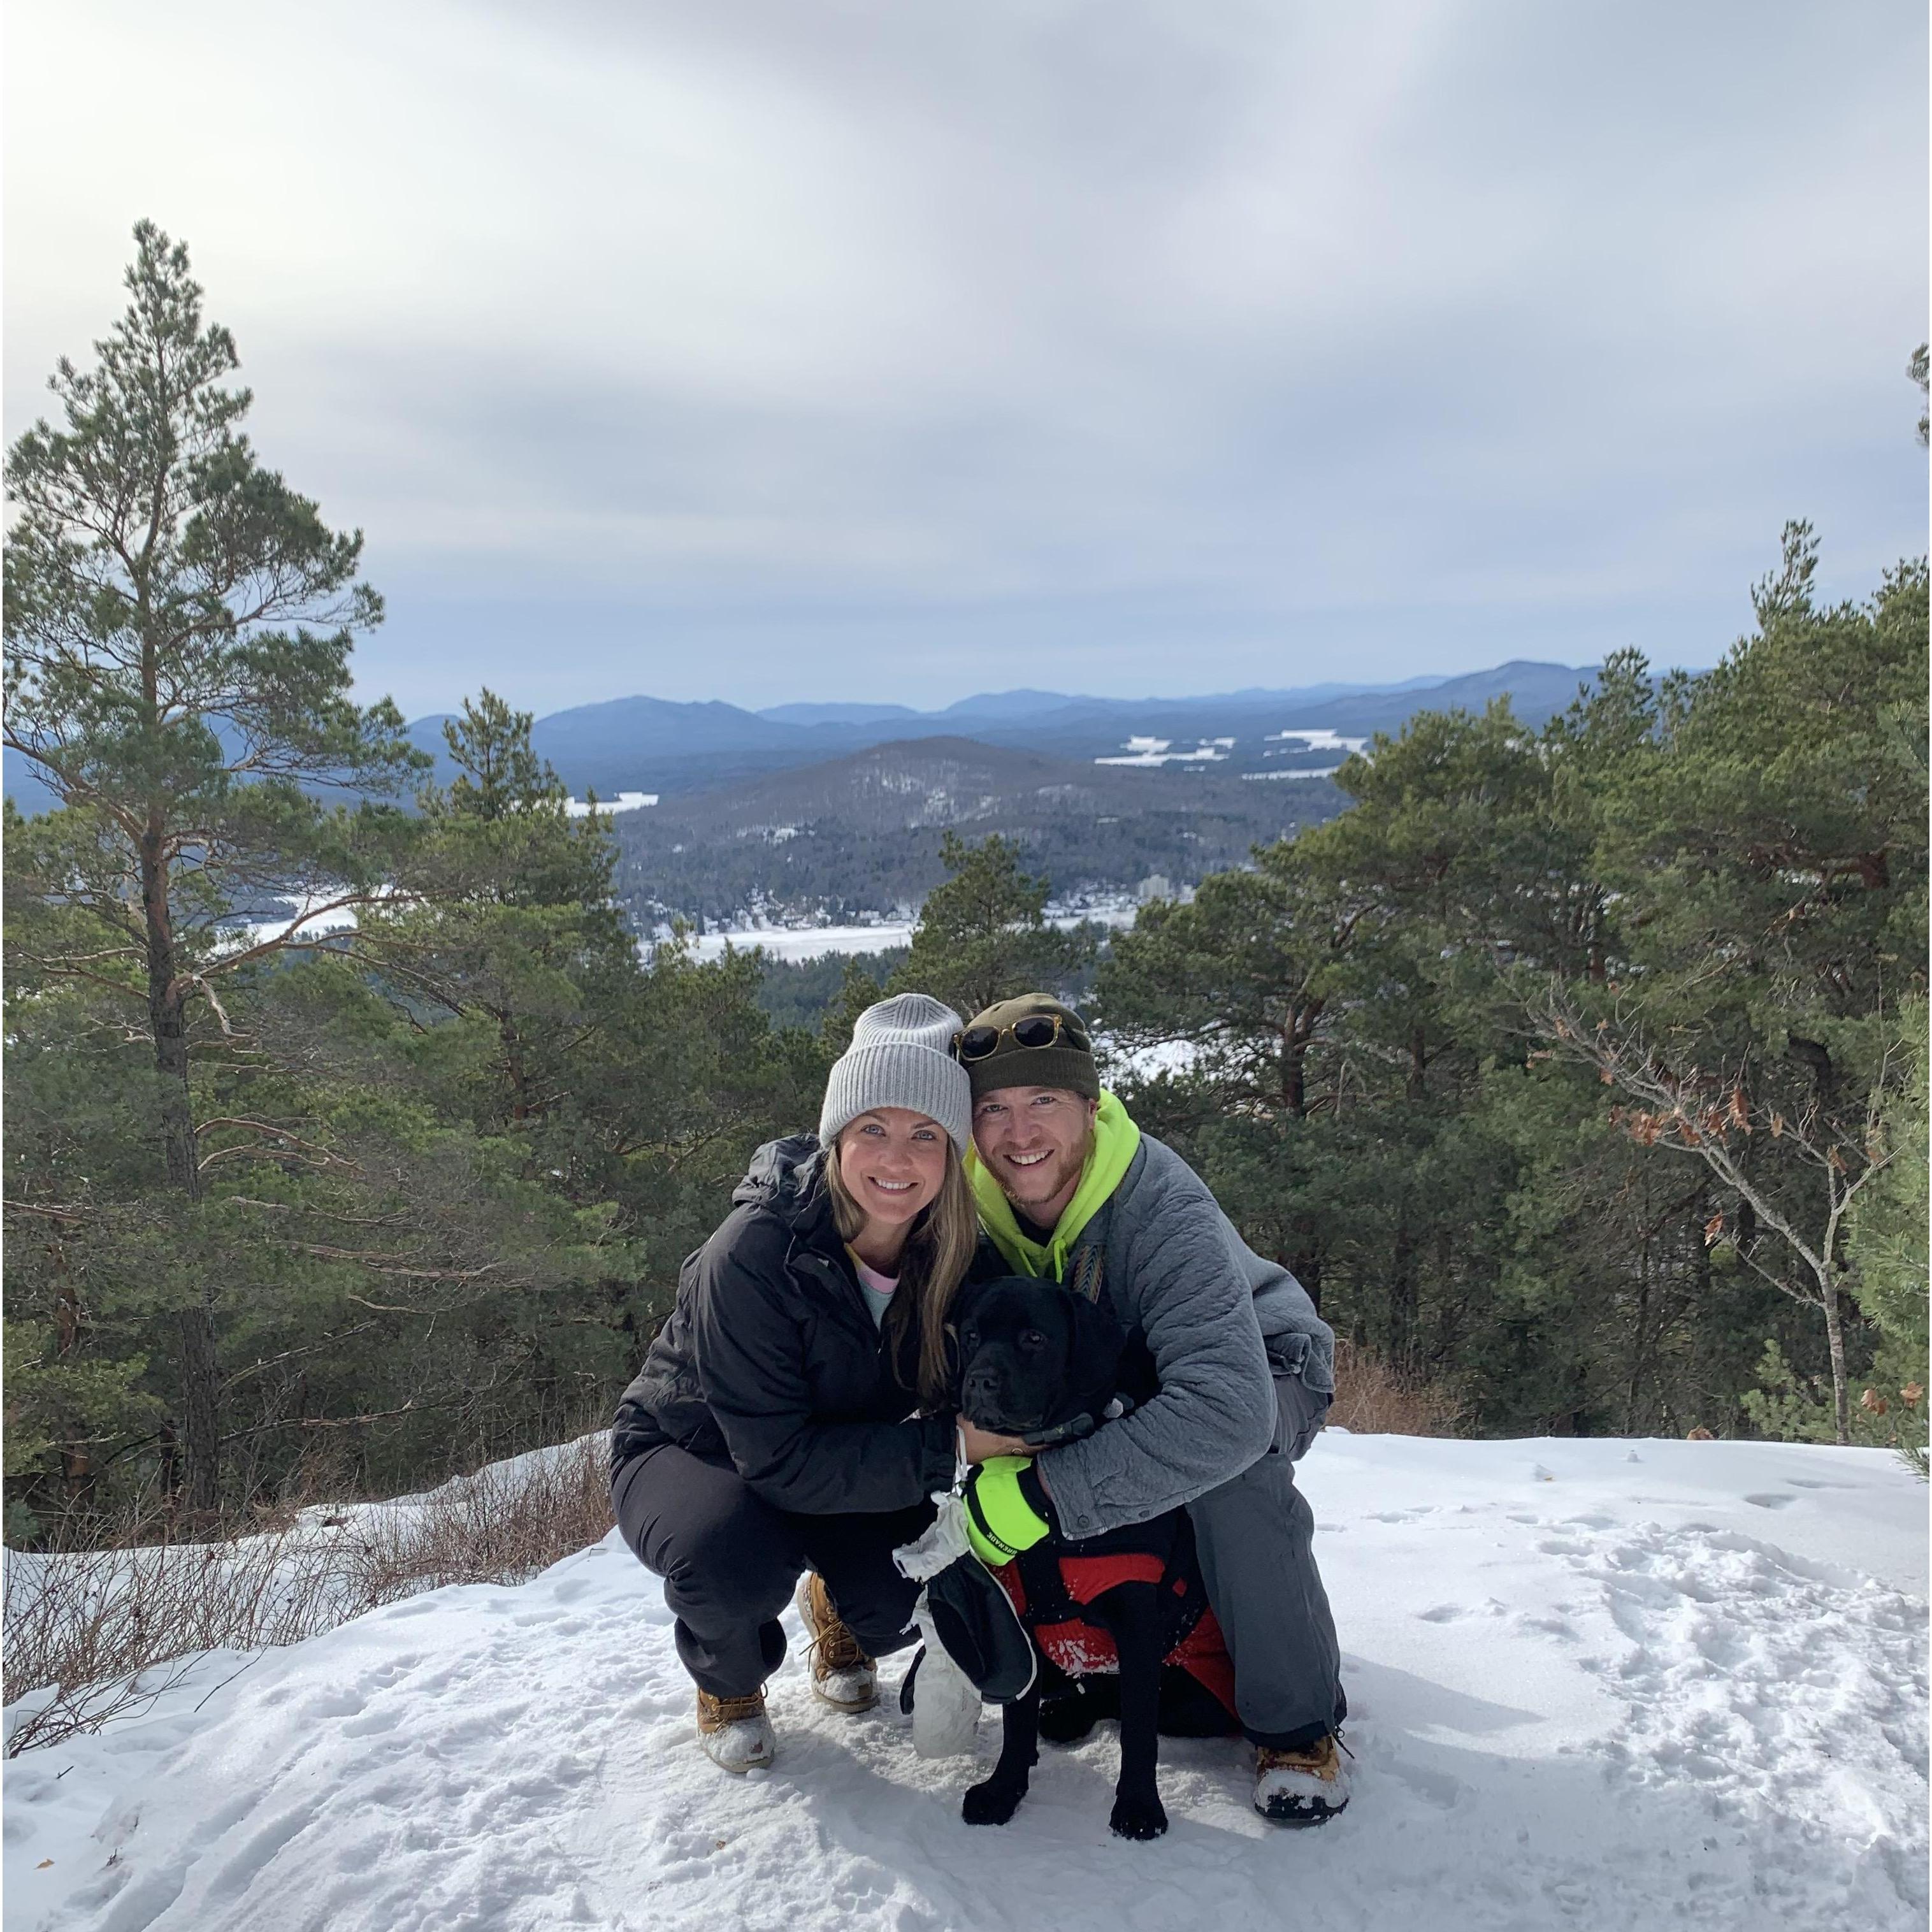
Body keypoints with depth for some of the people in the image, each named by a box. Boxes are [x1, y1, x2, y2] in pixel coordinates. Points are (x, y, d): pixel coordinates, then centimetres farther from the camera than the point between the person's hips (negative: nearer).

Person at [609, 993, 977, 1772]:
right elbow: (777, 1458, -33)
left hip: (834, 1465, 4)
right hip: (689, 1452, -3)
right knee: (734, 1556, -35)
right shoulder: (754, 1253, -34)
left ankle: (834, 1609, 18)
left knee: (909, 1601, -22)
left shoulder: (957, 1255, -18)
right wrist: (946, 1447, -37)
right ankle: (727, 1679, 3)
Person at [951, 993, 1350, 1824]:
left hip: (1257, 1374, -5)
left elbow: (1228, 1408, -48)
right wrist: (959, 1434, -38)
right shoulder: (967, 1197, -21)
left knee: (1226, 1457, -36)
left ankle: (1297, 1723, -15)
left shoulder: (1164, 1209, -38)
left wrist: (1044, 1492, -49)